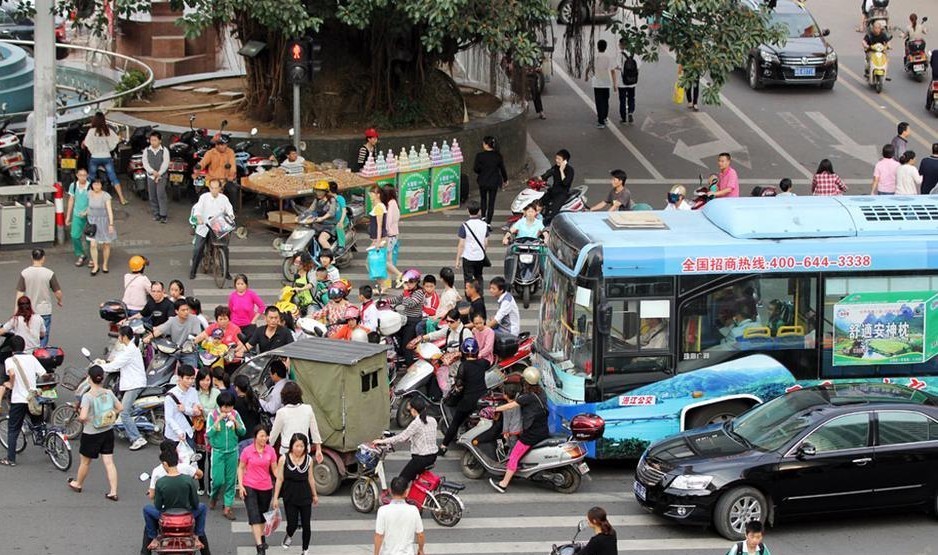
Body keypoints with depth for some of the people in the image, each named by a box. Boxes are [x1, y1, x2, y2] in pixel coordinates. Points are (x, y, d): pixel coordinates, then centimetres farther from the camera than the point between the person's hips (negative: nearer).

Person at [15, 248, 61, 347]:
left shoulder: (24, 273, -8)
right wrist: (59, 301, 15)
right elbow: (58, 292, -6)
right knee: (43, 339, 6)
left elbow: (19, 293, -8)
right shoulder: (49, 274, -11)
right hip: (44, 311, -2)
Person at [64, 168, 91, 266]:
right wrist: (68, 216, 11)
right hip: (77, 215, 3)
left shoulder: (91, 187, -13)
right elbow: (71, 201, 9)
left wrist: (87, 211, -23)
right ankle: (81, 255, 19)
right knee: (75, 236, -2)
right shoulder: (73, 186, 0)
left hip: (89, 215, -3)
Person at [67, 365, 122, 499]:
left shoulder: (88, 396, -22)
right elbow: (120, 408, 4)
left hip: (91, 434, -4)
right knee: (109, 462, 6)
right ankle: (113, 492, 3)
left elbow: (83, 416, -29)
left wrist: (80, 418, -7)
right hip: (108, 432, 4)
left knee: (85, 461, 17)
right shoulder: (109, 393, -5)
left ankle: (77, 484, 39)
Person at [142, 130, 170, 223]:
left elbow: (165, 164, -7)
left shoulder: (164, 150, -3)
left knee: (161, 194, -14)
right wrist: (153, 172, -16)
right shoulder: (146, 151, 4)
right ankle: (156, 214, 16)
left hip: (162, 176, -3)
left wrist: (159, 174, -15)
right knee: (152, 196, 5)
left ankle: (163, 215, -12)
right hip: (150, 176, 3)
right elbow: (145, 163, -2)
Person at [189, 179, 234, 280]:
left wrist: (230, 216, -25)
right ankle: (192, 271, 8)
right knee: (198, 249, -8)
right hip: (204, 227, -1)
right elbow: (198, 208, -16)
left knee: (225, 248, -7)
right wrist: (199, 218, -36)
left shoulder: (224, 199, 3)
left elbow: (229, 209, -2)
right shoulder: (204, 197, -4)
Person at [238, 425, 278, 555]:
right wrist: (240, 485, -8)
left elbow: (274, 468, 2)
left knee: (262, 514, 18)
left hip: (266, 487, 3)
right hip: (250, 487, -3)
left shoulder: (270, 451, -2)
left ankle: (261, 538, 41)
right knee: (254, 516, -12)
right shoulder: (247, 451, -8)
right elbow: (241, 468, 0)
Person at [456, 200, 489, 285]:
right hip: (480, 256, 4)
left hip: (468, 257, -4)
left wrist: (458, 259, -5)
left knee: (468, 279, 4)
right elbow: (486, 243, 3)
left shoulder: (465, 226, -17)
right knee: (479, 277, 22)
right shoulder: (484, 225, -5)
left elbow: (461, 245, -14)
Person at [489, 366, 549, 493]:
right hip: (544, 431, 8)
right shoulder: (541, 392, 6)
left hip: (532, 434, -8)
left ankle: (503, 484, 0)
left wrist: (494, 409, -8)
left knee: (514, 456, -1)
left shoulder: (528, 397, -18)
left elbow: (510, 406, -15)